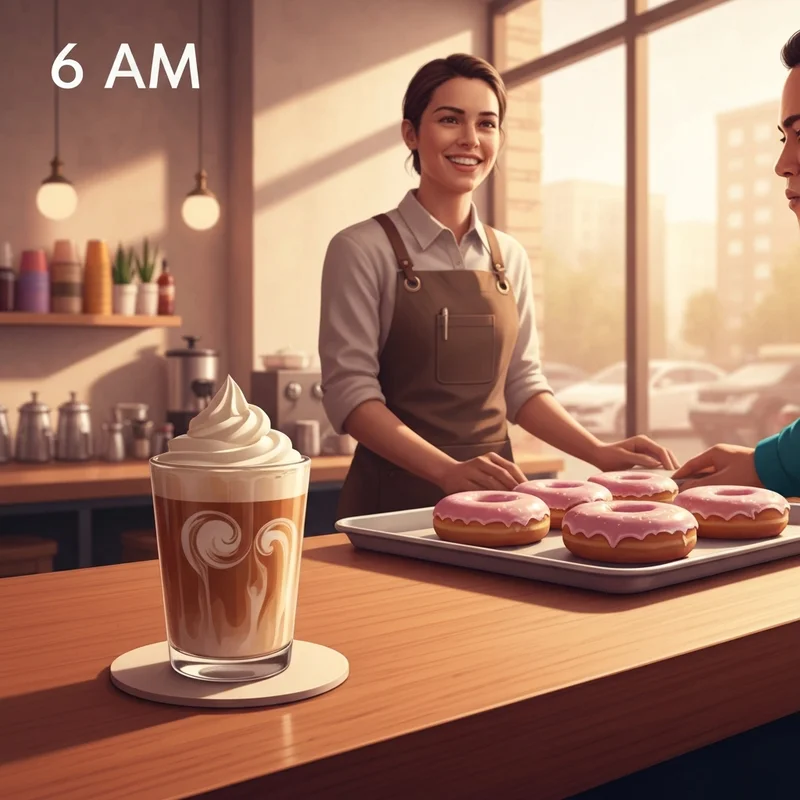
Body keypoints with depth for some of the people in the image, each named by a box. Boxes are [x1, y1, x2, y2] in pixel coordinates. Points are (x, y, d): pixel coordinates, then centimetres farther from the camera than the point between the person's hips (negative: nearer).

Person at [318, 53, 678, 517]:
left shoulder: (510, 258, 8)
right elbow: (349, 391, -12)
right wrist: (448, 470, -22)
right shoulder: (363, 250, -6)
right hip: (395, 496, -4)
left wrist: (599, 453, -1)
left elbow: (522, 385, 12)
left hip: (494, 496, 4)